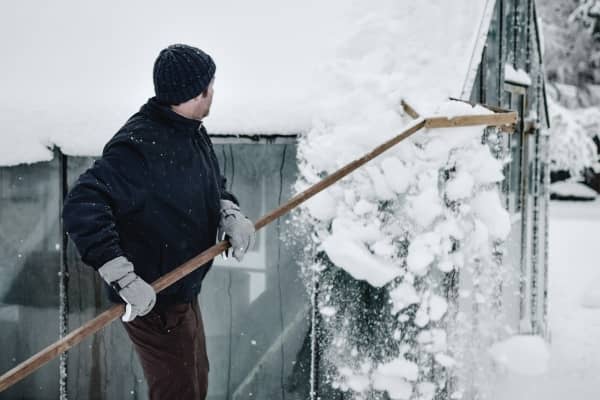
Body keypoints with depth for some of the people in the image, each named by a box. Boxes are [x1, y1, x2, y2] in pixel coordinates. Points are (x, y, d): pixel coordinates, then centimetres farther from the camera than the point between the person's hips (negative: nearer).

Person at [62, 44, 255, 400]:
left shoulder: (193, 132, 2)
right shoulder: (141, 146, -29)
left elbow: (212, 185, 15)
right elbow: (81, 208, -36)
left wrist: (230, 213, -8)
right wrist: (124, 279, -38)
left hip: (184, 290, 9)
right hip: (151, 300, -9)